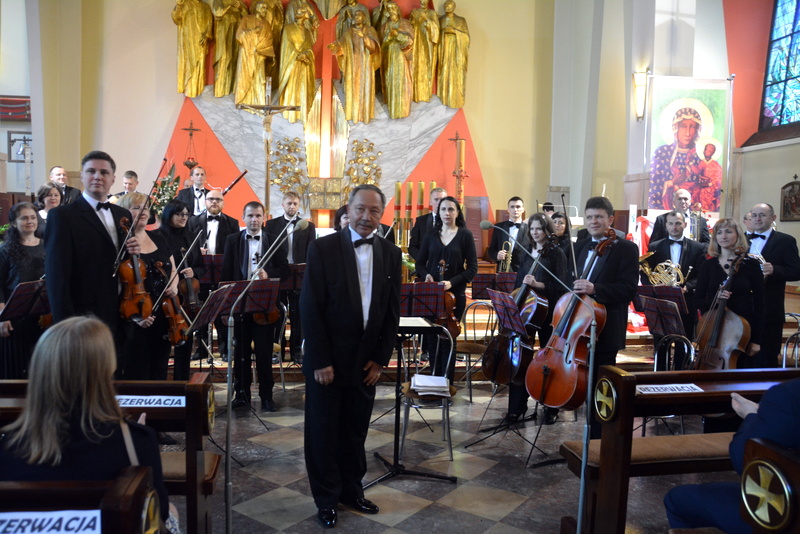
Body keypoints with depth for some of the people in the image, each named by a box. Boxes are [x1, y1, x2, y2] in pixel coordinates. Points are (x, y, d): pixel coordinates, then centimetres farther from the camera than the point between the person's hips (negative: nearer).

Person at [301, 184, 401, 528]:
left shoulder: (390, 254, 3)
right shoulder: (323, 248, -9)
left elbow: (393, 311, 5)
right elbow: (310, 308, -11)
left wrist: (381, 358, 0)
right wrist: (320, 361, -14)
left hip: (366, 361, 3)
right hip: (327, 360, -3)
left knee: (356, 431, 15)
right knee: (323, 432, 9)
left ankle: (352, 490, 33)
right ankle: (326, 499, 26)